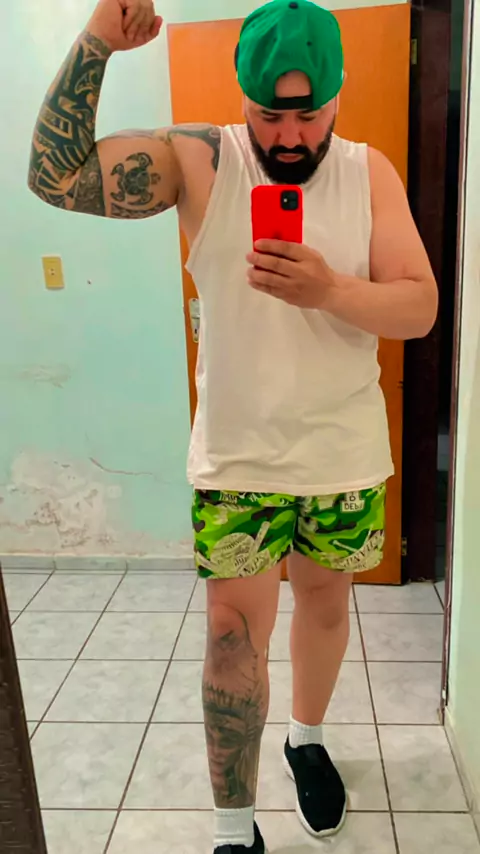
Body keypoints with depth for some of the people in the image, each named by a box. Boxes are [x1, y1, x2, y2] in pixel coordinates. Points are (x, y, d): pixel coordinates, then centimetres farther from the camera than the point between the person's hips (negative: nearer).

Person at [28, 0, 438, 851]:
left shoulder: (370, 172, -3)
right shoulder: (198, 160, -7)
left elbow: (420, 308, -8)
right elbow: (55, 177, -17)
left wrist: (328, 289, -26)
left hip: (347, 455, 3)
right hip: (236, 457, -2)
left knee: (324, 597, 19)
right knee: (234, 631, 1)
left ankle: (306, 740, 49)